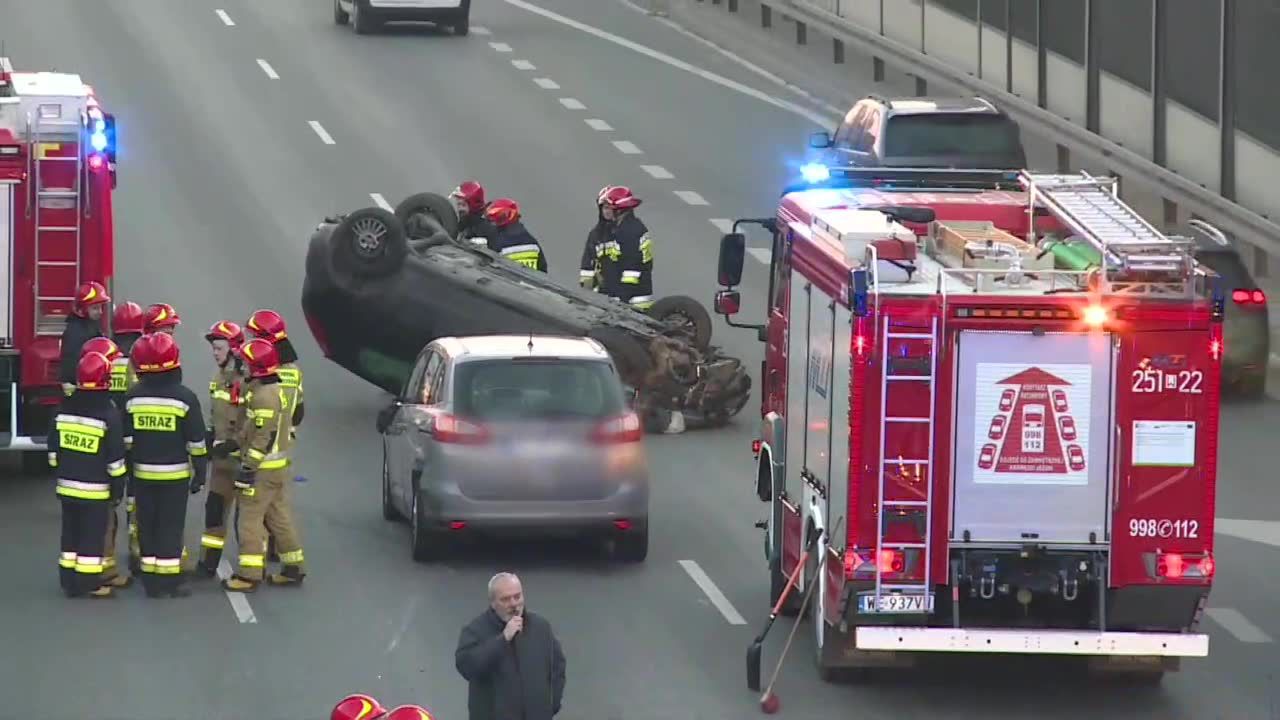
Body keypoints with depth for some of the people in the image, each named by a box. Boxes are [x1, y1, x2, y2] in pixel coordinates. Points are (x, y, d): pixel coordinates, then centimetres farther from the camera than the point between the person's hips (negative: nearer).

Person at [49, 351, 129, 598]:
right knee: (92, 535, 0)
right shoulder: (108, 413, -13)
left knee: (71, 532, 12)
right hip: (95, 488, -5)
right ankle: (89, 583, 1)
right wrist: (118, 485, -1)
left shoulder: (65, 409, 3)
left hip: (67, 485, 5)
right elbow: (115, 455, -10)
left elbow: (53, 448, 11)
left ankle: (69, 580, 15)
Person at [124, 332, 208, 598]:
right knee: (170, 526, 2)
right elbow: (196, 441, -6)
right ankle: (169, 581, 2)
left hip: (142, 473, 3)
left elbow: (125, 439, 4)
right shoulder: (184, 398, -9)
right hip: (175, 474, -3)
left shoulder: (133, 397, -1)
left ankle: (151, 581, 11)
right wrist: (199, 473, 3)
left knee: (147, 526, 9)